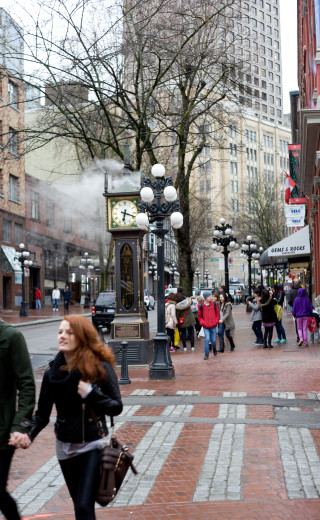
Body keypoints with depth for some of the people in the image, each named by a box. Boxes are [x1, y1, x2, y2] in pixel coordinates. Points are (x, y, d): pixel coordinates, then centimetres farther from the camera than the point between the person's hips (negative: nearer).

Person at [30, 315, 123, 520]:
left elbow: (116, 407, -9)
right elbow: (42, 414, -1)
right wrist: (27, 434, -20)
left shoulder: (101, 368, -12)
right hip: (65, 447, 4)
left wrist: (91, 394, -24)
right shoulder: (53, 372, -3)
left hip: (94, 444, -4)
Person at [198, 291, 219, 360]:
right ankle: (206, 354, -2)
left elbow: (217, 313, 12)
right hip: (206, 327, -2)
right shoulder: (201, 306, -3)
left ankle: (214, 349, 41)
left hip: (213, 326, 2)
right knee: (207, 340, -11)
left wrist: (216, 321, 1)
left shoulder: (214, 304, 1)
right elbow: (199, 316, 6)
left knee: (213, 340, 10)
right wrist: (203, 323, -6)